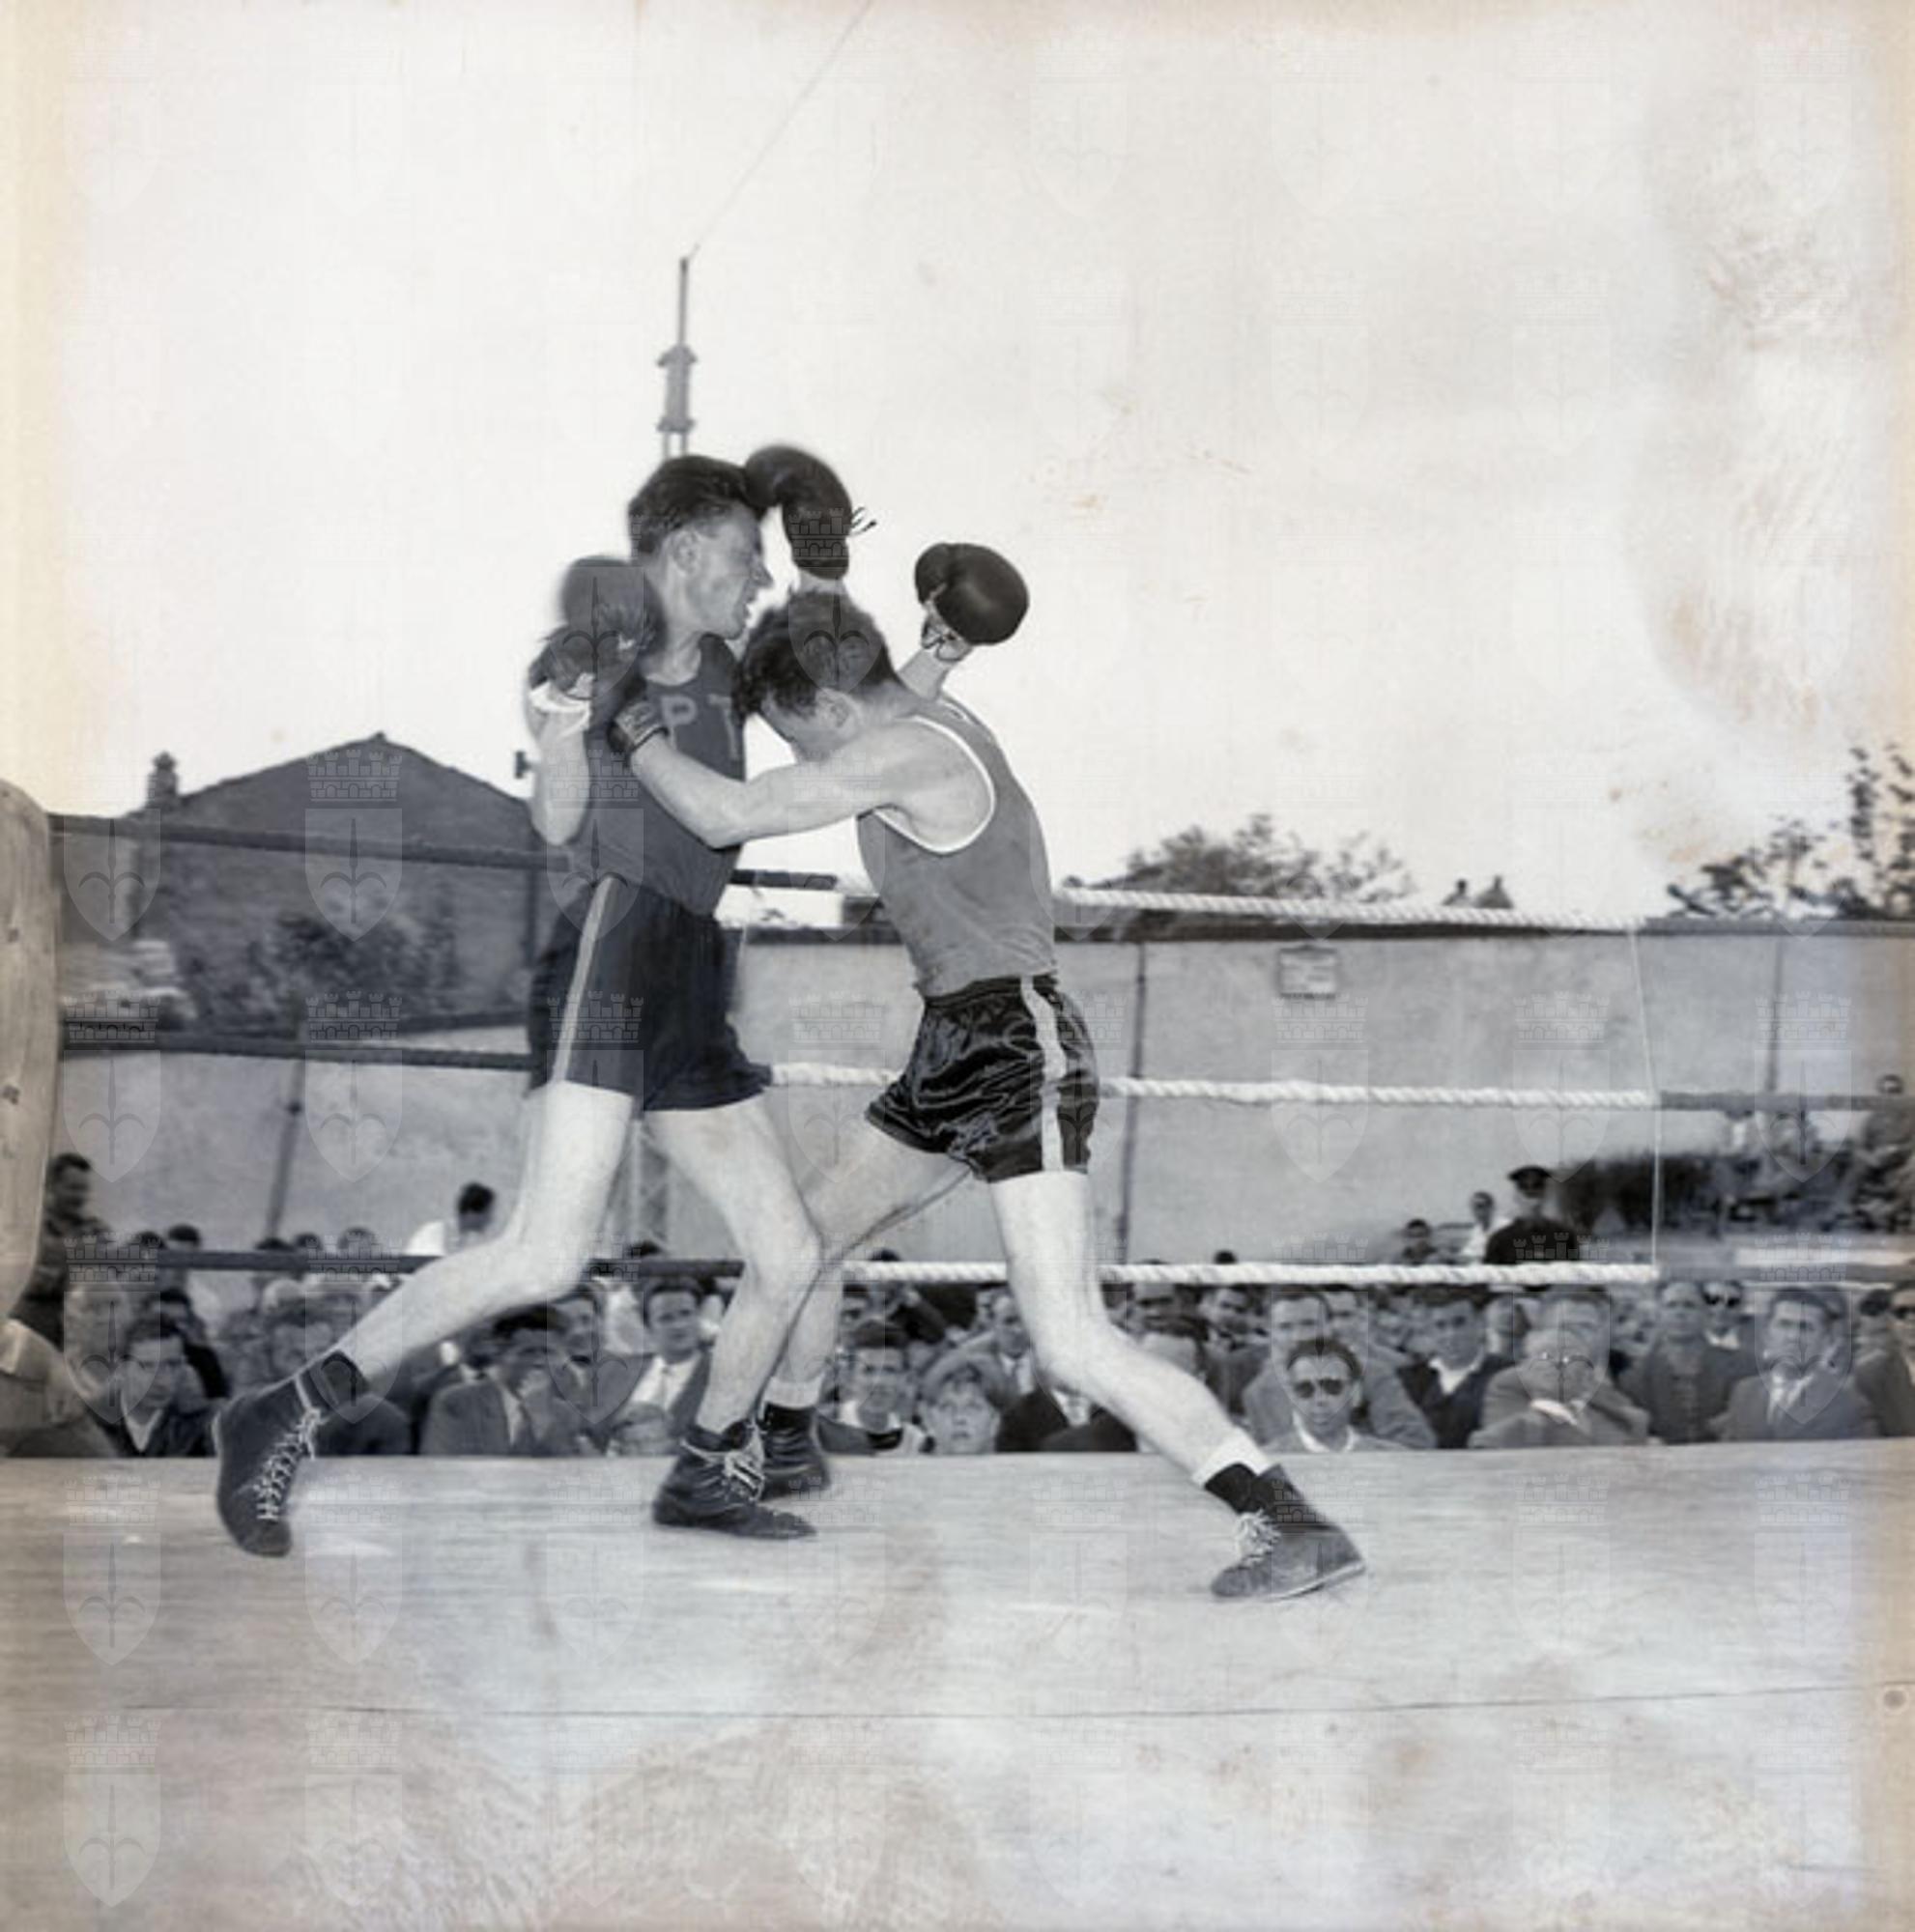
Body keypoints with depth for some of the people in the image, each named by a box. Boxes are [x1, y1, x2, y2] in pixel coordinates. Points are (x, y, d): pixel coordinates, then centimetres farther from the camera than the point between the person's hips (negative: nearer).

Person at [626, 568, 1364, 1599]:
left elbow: (728, 816, -19)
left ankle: (1293, 1526, -18)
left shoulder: (905, 753, -17)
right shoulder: (934, 723, 11)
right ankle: (784, 1446, 47)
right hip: (952, 1051, 11)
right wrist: (939, 653, 20)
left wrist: (638, 733, -2)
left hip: (1019, 1057, -11)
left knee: (1071, 1343, -20)